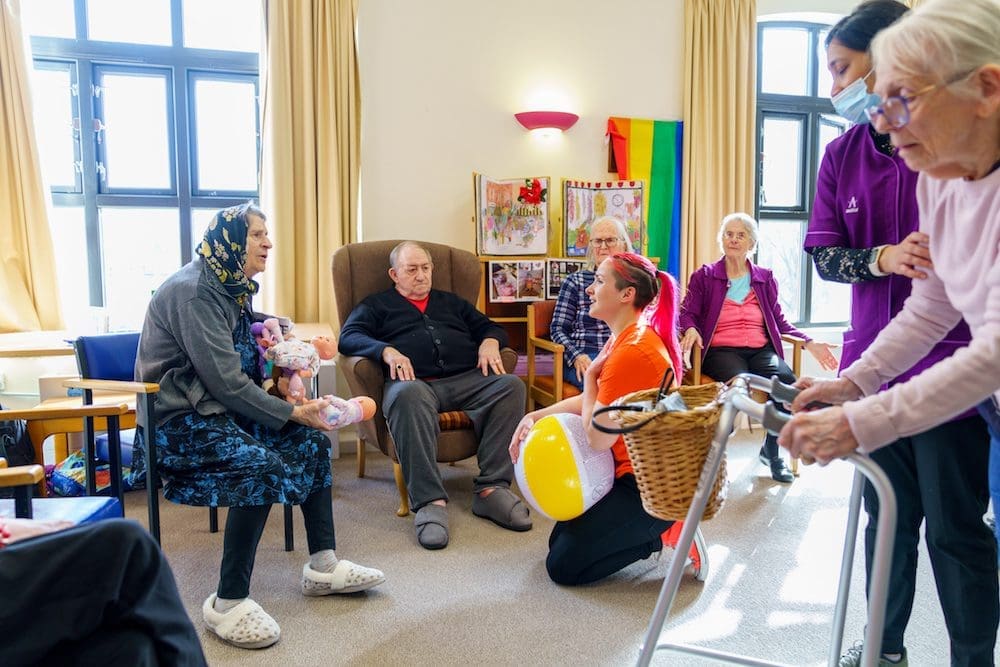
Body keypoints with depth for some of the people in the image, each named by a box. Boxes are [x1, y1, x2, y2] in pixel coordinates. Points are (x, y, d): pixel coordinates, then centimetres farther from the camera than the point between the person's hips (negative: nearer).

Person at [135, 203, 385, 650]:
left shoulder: (232, 287, 10)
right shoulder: (193, 291, -19)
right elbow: (226, 379, -25)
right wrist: (293, 413, -20)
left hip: (215, 407, 10)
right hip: (177, 420, -9)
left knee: (311, 439, -2)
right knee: (264, 467, -30)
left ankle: (324, 566, 4)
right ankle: (228, 603, -18)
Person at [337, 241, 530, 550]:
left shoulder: (452, 302, 34)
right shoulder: (377, 305, 24)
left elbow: (489, 326, 31)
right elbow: (348, 337, 7)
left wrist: (490, 341, 5)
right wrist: (386, 351, -12)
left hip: (467, 379, 4)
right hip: (416, 382, -3)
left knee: (511, 385, -27)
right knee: (407, 395, -41)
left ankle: (491, 488, -29)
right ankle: (430, 501, -43)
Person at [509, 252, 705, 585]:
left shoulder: (632, 351, -27)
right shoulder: (624, 337, 6)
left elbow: (598, 437, -23)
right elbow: (594, 401, 12)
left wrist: (590, 375, -11)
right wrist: (534, 417, 1)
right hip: (634, 471, 10)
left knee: (562, 566, -3)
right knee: (559, 540, 17)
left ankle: (660, 534, 2)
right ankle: (651, 527, 16)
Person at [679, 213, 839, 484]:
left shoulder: (765, 278, 20)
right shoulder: (704, 276, 12)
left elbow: (779, 321, 20)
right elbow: (687, 312, 5)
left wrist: (809, 343, 8)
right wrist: (691, 329, -18)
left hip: (760, 350, 3)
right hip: (720, 351, -3)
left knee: (787, 382, -31)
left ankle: (771, 449, -5)